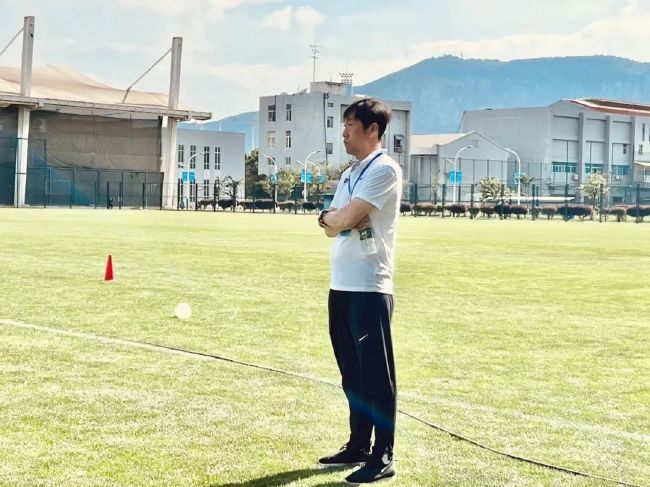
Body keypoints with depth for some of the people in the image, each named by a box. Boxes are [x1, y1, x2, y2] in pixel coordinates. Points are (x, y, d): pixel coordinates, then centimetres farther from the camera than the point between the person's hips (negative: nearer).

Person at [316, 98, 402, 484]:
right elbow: (331, 227, 13)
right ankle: (358, 446, 25)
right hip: (341, 285, 9)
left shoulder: (384, 170, -10)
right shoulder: (349, 175, 19)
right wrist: (336, 219, -8)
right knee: (352, 372, 15)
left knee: (376, 374, -5)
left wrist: (330, 216, 3)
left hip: (369, 287, -9)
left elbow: (345, 218, -18)